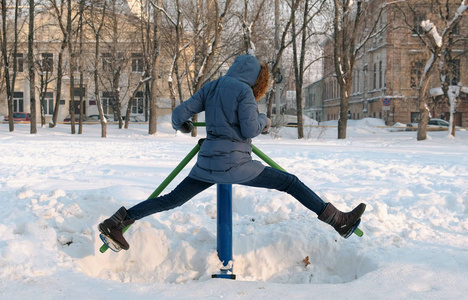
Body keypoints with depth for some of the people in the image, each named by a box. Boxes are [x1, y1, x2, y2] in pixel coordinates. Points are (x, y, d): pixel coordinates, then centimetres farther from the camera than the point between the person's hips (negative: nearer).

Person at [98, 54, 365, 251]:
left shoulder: (211, 87, 11)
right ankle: (339, 220, 1)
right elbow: (250, 129, -12)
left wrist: (182, 125, 32)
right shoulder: (244, 90, -7)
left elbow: (180, 113, 9)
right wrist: (264, 120, 9)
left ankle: (117, 222, 12)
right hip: (235, 164, -6)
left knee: (173, 199, 15)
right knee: (289, 182, 1)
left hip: (207, 163, 6)